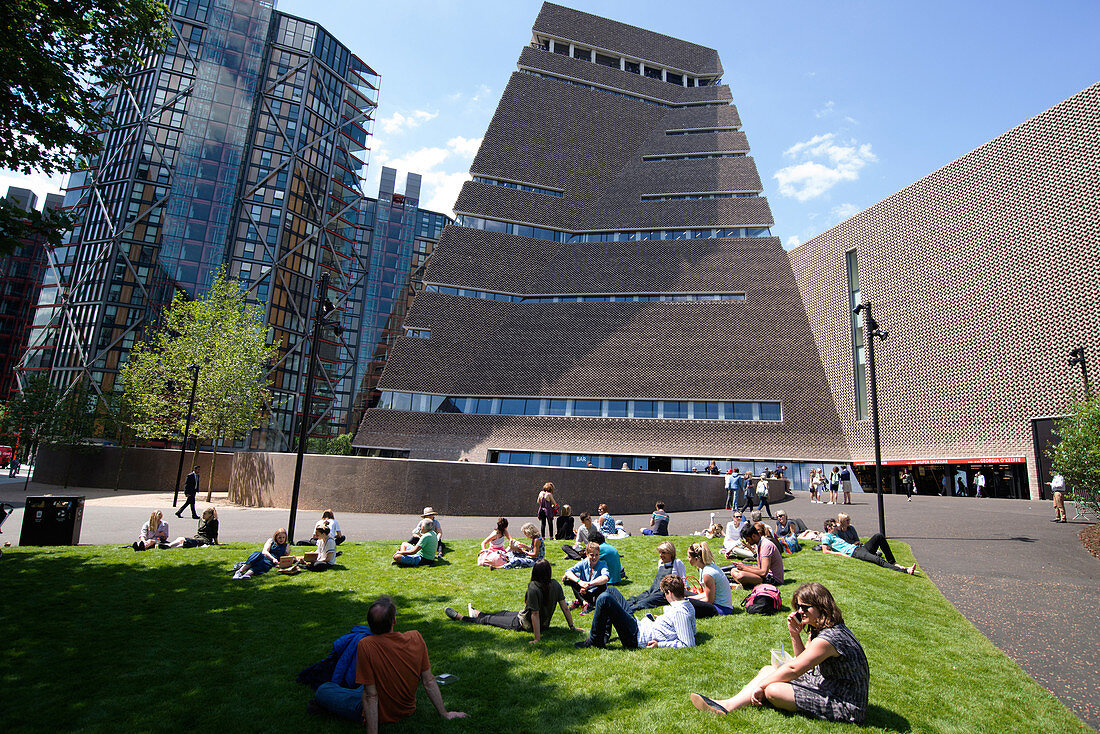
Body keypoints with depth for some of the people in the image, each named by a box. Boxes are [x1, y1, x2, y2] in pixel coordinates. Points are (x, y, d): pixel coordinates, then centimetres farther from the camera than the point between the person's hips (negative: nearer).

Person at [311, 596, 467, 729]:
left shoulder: (365, 646, -30)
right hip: (407, 709, 4)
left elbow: (371, 696, -25)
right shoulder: (415, 637, -19)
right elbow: (429, 682, -11)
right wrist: (445, 713, 1)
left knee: (322, 690, 12)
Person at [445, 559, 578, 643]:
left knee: (488, 619, 11)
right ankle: (476, 613, 52)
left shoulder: (533, 589, -31)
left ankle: (459, 617, 28)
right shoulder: (555, 585, -12)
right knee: (504, 613, 28)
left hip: (525, 624, -7)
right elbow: (565, 608, -8)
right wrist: (572, 627, 2)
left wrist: (537, 639, -26)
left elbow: (535, 614, -30)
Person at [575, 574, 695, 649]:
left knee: (604, 599, -23)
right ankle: (605, 635, 15)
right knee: (612, 591, 16)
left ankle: (595, 641, -6)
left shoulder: (680, 612, -22)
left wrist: (659, 644, -21)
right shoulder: (688, 605, 5)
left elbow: (688, 644, -26)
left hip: (636, 638, -11)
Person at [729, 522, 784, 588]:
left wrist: (745, 568, -14)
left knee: (741, 575, -32)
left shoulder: (766, 545, -19)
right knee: (733, 571, 4)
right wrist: (744, 566, 1)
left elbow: (764, 572, -24)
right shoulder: (758, 545, 11)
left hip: (774, 579, -10)